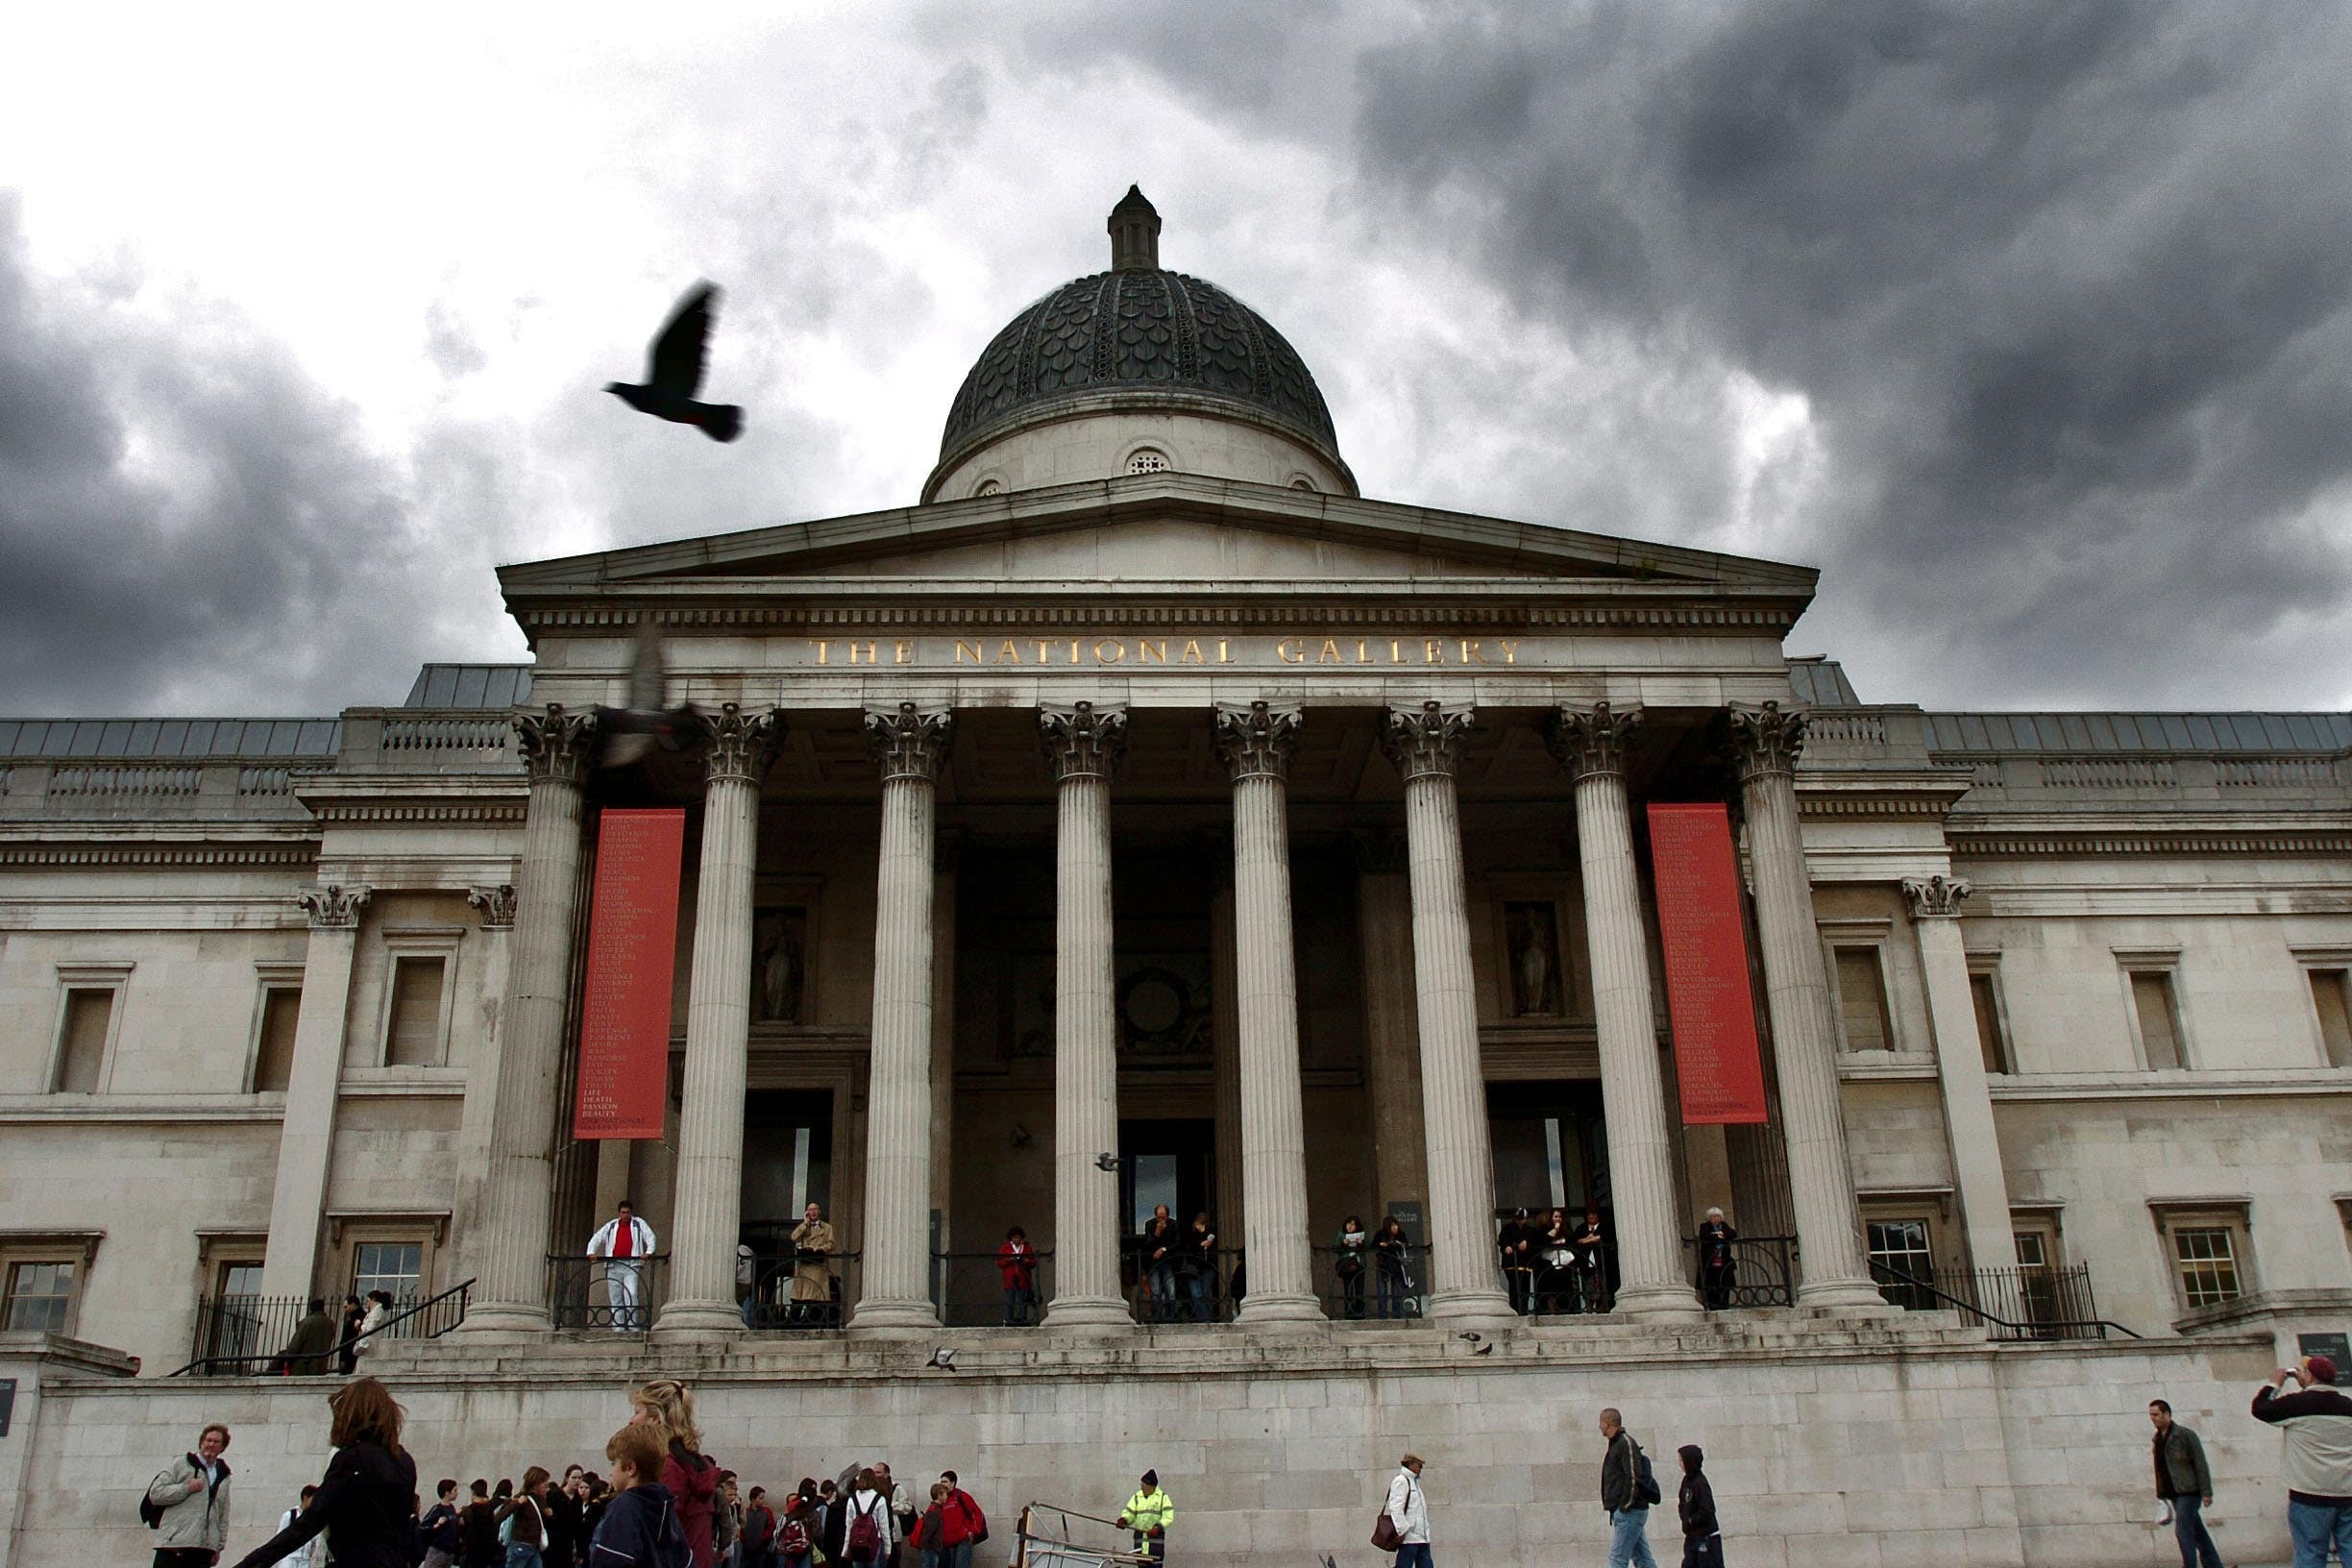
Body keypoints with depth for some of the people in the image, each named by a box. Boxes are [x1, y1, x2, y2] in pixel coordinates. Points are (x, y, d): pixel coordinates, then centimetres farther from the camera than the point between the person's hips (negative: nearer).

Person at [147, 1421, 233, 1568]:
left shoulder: (223, 1476, 19)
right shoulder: (181, 1464, 5)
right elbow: (155, 1494, -3)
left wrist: (219, 1547, 13)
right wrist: (187, 1489, -11)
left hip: (204, 1550, 5)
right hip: (174, 1545, -5)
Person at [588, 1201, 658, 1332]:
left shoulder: (638, 1224, 10)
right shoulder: (611, 1225, 16)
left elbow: (650, 1237, 3)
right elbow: (596, 1239, 16)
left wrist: (648, 1252, -14)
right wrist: (591, 1252, -1)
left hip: (632, 1266, -3)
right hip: (614, 1266, 3)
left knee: (631, 1294, -16)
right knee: (615, 1297, 3)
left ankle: (633, 1325, -14)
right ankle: (618, 1325, 7)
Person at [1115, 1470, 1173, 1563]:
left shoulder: (1163, 1497, 2)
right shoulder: (1136, 1497, 12)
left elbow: (1168, 1517, -4)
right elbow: (1129, 1513, 8)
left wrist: (1158, 1527, -18)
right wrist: (1123, 1520, -14)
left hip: (1156, 1536, -4)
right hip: (1139, 1536, 4)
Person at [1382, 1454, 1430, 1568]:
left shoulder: (1414, 1481, 22)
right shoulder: (1400, 1480, -7)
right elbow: (1395, 1507, -18)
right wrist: (1402, 1530, -23)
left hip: (1421, 1537, 9)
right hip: (1408, 1537, -9)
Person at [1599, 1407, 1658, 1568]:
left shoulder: (1626, 1443, -13)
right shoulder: (1616, 1444, 17)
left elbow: (1634, 1477, -21)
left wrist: (1626, 1506, -19)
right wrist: (1614, 1509, 15)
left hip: (1629, 1512, -10)